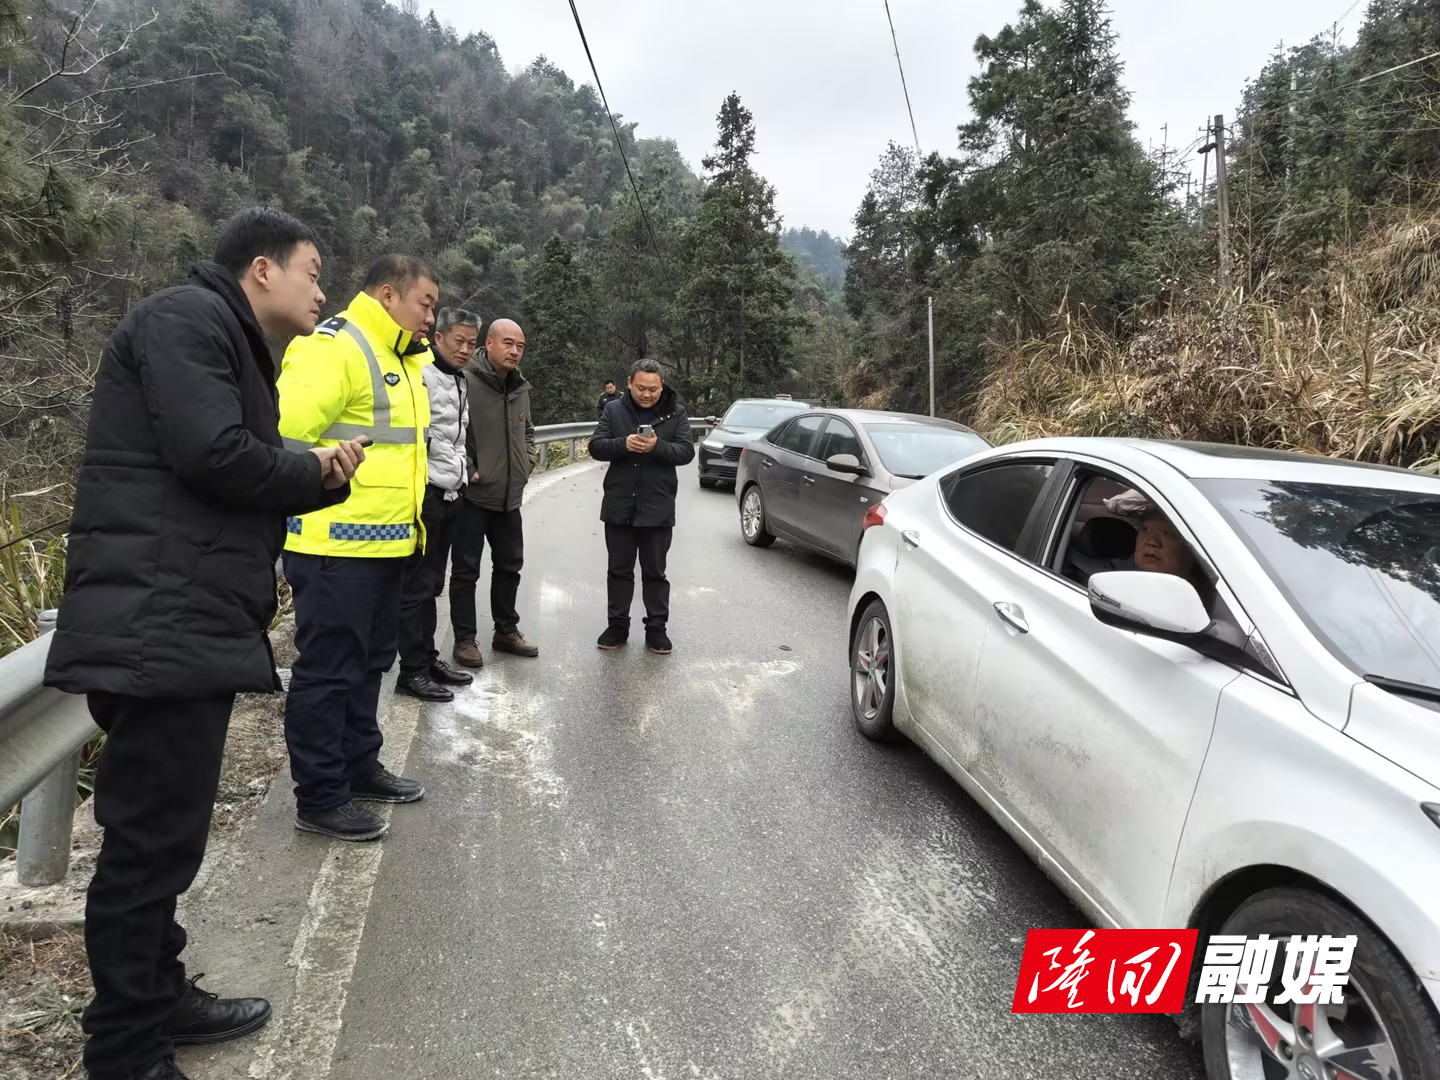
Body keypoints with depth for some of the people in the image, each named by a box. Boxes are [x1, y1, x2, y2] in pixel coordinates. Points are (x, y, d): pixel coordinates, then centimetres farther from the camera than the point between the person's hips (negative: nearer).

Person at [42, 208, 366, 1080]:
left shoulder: (231, 342, 23)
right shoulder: (188, 318, -9)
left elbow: (251, 480, 21)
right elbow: (214, 455, -22)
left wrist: (325, 473, 3)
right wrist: (316, 470, -5)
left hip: (192, 623, 11)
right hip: (159, 626, -11)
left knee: (165, 835, 18)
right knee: (152, 841, -2)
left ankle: (160, 999, 33)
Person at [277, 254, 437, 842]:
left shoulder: (403, 360, 17)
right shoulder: (333, 347, -15)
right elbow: (287, 433, -23)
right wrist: (322, 493, -19)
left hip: (384, 544, 10)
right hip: (336, 546, -10)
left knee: (368, 664, 19)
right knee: (327, 671, 0)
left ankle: (359, 766, 34)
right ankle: (320, 797, 12)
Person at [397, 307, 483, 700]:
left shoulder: (461, 381, 16)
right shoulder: (423, 376, -13)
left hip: (450, 495, 9)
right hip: (426, 496, -9)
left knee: (433, 583, 16)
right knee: (418, 586, -2)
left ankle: (428, 658, 25)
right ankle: (413, 670, 6)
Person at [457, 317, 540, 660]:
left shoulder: (521, 388, 11)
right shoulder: (466, 381, -15)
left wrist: (527, 462, 11)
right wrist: (467, 469, -18)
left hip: (509, 495, 7)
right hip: (473, 493, -7)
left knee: (509, 565, 15)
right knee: (468, 568, 2)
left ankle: (506, 631, 28)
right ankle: (464, 638, 12)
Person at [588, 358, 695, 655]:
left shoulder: (676, 412, 0)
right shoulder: (614, 410, 3)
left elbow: (687, 451, -7)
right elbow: (596, 447, -2)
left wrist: (657, 446, -24)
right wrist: (624, 444, -21)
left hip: (657, 508, -1)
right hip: (619, 506, 2)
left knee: (655, 572, 8)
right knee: (619, 570, 11)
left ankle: (657, 628, 17)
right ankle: (617, 625, 22)